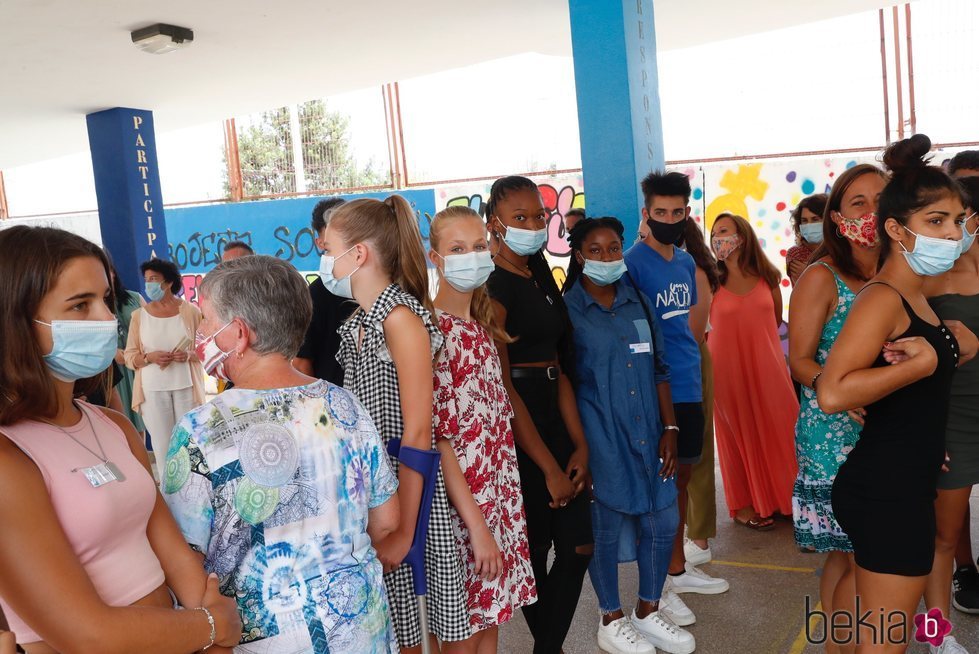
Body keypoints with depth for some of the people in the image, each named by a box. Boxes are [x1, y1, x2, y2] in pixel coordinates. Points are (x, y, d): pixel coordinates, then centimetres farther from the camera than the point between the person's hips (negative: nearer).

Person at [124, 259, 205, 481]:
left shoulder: (190, 311, 0)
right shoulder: (139, 315, 4)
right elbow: (130, 356, 4)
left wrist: (188, 355, -17)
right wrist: (150, 357, -15)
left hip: (186, 386, -1)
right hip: (153, 389, 1)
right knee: (161, 443, 5)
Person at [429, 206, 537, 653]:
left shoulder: (482, 326, 8)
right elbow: (436, 437, -19)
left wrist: (507, 497, 9)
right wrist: (476, 522, -19)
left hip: (500, 494, 7)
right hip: (458, 502, -7)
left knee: (491, 616, 18)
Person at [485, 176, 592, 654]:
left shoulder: (541, 276, 12)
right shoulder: (491, 287, -13)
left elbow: (558, 368, 10)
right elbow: (501, 386, -17)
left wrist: (579, 444, 3)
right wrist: (549, 468, -14)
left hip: (554, 419, 8)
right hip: (515, 433, -8)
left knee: (578, 546, 10)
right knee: (533, 552, 6)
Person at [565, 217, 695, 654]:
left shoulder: (638, 303, 10)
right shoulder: (567, 309, -6)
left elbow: (658, 369, 13)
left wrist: (669, 428, 6)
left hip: (647, 433, 5)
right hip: (599, 438, -5)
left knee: (663, 521, 9)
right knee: (606, 527, 5)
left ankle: (649, 609, 31)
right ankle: (611, 618, 27)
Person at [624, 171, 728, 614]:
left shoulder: (686, 262, 12)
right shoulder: (632, 263, -12)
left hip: (689, 386, 8)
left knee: (681, 478, 17)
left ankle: (678, 569, 32)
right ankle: (657, 585, 14)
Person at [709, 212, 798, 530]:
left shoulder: (767, 277, 5)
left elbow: (776, 319, 17)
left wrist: (752, 337, 7)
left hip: (767, 366, 3)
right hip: (728, 367, -3)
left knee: (778, 430, 6)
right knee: (738, 433, 4)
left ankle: (782, 497, 24)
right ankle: (745, 504, 16)